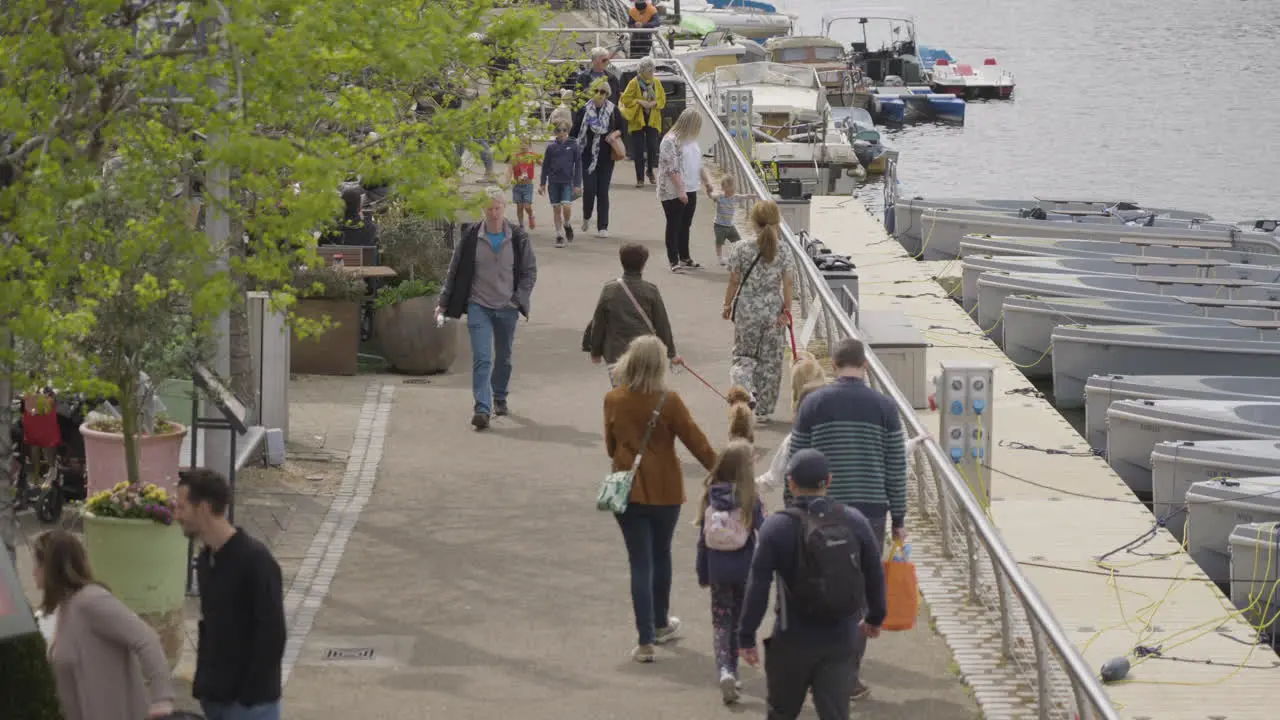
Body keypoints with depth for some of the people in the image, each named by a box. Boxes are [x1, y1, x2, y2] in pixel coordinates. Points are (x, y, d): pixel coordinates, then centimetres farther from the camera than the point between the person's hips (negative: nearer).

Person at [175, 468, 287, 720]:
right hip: (214, 697, 8)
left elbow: (272, 635, -18)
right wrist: (202, 681, 11)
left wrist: (250, 696, -18)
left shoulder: (256, 560, -17)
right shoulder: (206, 559, 9)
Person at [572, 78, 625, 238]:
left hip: (606, 158, 1)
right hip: (588, 157, -1)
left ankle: (603, 227, 8)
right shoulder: (584, 111, -3)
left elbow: (622, 129, 11)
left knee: (603, 191, 2)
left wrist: (615, 134, -11)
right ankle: (586, 216, 21)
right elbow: (575, 132, 0)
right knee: (589, 189, -9)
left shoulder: (613, 111, 0)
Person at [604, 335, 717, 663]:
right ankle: (660, 624, 39)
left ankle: (646, 641, -3)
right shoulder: (668, 401, -15)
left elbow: (611, 446, 6)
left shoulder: (613, 401, -7)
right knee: (661, 555, 21)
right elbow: (696, 441, -10)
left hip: (628, 489, 1)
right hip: (664, 489, -1)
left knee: (640, 562, 3)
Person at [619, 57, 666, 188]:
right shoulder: (634, 83, -6)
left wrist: (654, 103, -11)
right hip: (637, 120, -2)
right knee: (638, 151, -1)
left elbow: (662, 99, 9)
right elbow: (625, 99, -6)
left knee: (653, 147, -5)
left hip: (653, 120, 2)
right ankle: (640, 178, 6)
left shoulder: (657, 83, 4)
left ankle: (650, 171, 21)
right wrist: (639, 101, -18)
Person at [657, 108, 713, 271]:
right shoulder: (671, 141, -17)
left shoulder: (691, 140, 11)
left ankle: (685, 258, 24)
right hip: (673, 193, -8)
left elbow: (698, 163, 22)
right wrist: (681, 190, -23)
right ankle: (674, 261, 5)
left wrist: (706, 179, 14)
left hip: (690, 191, 8)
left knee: (685, 225, 15)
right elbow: (672, 169, -21)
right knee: (674, 226, 0)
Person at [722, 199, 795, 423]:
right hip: (773, 311, 1)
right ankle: (763, 410, 16)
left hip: (746, 311, -1)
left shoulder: (742, 250, -9)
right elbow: (787, 284, -7)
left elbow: (734, 282, -3)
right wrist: (786, 310, 0)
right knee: (770, 360, 11)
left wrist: (727, 306, 10)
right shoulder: (783, 253, -6)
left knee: (743, 355, 17)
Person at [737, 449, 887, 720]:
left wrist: (746, 637, -8)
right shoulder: (854, 522, -1)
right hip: (840, 641, 2)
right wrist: (875, 617, 25)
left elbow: (758, 587, -15)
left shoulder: (778, 526, -12)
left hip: (793, 641, -2)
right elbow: (875, 576, 8)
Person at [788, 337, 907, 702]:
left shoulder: (813, 404, -1)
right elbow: (896, 469, 1)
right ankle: (850, 677, 7)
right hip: (870, 511, 0)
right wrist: (899, 519, 8)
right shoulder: (883, 407, -1)